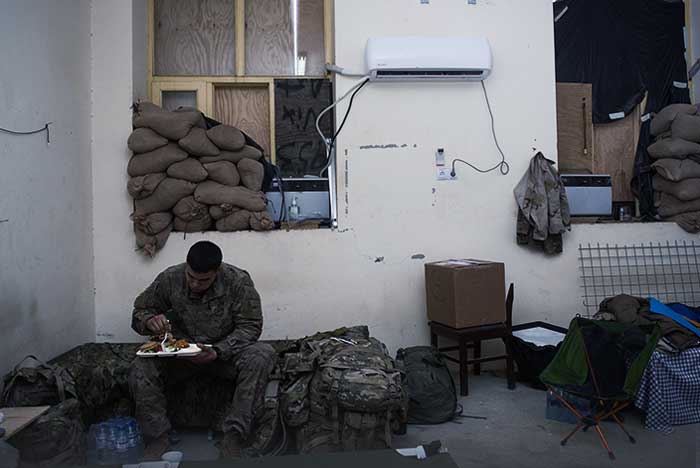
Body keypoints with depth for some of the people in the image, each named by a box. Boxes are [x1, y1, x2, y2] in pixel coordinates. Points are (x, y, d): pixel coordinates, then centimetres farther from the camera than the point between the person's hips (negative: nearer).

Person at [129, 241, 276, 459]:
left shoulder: (238, 281, -16)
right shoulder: (169, 279, -9)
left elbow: (250, 326, -14)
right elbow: (138, 312, 2)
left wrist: (218, 351, -29)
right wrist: (150, 321, -24)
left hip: (226, 351, -1)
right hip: (179, 351, 2)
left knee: (262, 355, -32)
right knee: (140, 369, -27)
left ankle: (233, 439, -28)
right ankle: (157, 440, -12)